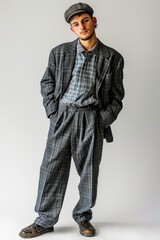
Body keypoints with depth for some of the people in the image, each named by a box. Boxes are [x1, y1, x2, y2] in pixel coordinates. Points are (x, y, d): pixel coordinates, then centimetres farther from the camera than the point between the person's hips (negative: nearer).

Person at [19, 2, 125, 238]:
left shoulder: (113, 58, 4)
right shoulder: (59, 52, 7)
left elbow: (117, 95, 7)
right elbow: (47, 83, 12)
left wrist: (104, 119, -4)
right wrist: (52, 111, 1)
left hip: (92, 119, 0)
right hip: (62, 116, 1)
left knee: (89, 171, 7)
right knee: (52, 168, 2)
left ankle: (83, 217, 24)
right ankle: (45, 220, 13)